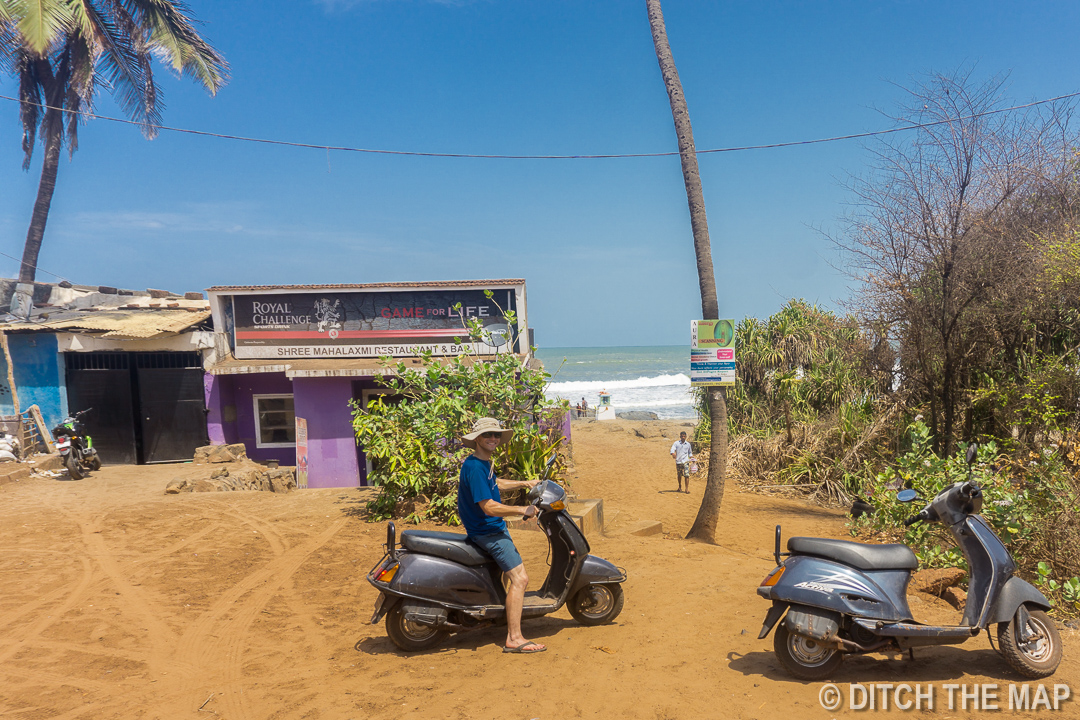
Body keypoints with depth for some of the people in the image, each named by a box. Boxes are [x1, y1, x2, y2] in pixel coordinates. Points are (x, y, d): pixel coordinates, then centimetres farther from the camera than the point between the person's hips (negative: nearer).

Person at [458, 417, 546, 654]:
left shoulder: (484, 463, 7)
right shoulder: (475, 467, -24)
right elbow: (488, 507, -29)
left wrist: (524, 483, 25)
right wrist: (523, 510, -21)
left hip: (495, 527, 11)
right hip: (487, 531, -11)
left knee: (517, 573, 32)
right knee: (520, 578, -16)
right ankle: (514, 639, -13)